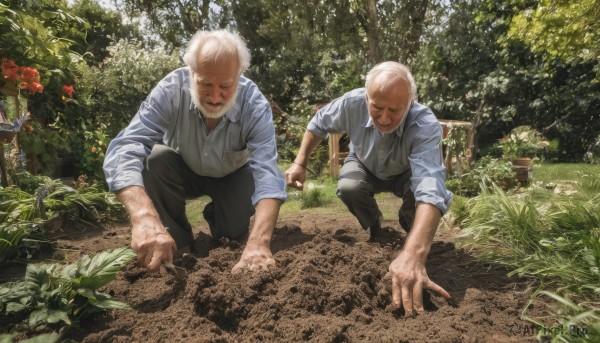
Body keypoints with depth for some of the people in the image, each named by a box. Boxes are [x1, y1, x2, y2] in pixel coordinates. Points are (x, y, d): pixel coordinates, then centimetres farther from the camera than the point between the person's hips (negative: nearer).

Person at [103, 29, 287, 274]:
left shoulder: (255, 106, -32)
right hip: (184, 171, 0)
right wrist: (144, 217, -62)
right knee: (154, 160, -30)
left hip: (232, 176, 0)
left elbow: (267, 172, -43)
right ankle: (179, 241, -7)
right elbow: (124, 151, -42)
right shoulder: (171, 90, -32)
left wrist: (258, 242, -59)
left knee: (235, 231, -21)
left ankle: (216, 217, 17)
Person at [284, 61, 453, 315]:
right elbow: (318, 124, -9)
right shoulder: (352, 103, -33)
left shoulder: (426, 126, -41)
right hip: (365, 167, 2)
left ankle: (408, 223, 4)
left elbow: (430, 189, -56)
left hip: (405, 173, -1)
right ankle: (373, 226, 5)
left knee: (430, 190, -33)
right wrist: (300, 163, -16)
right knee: (348, 187, -31)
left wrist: (412, 254, -71)